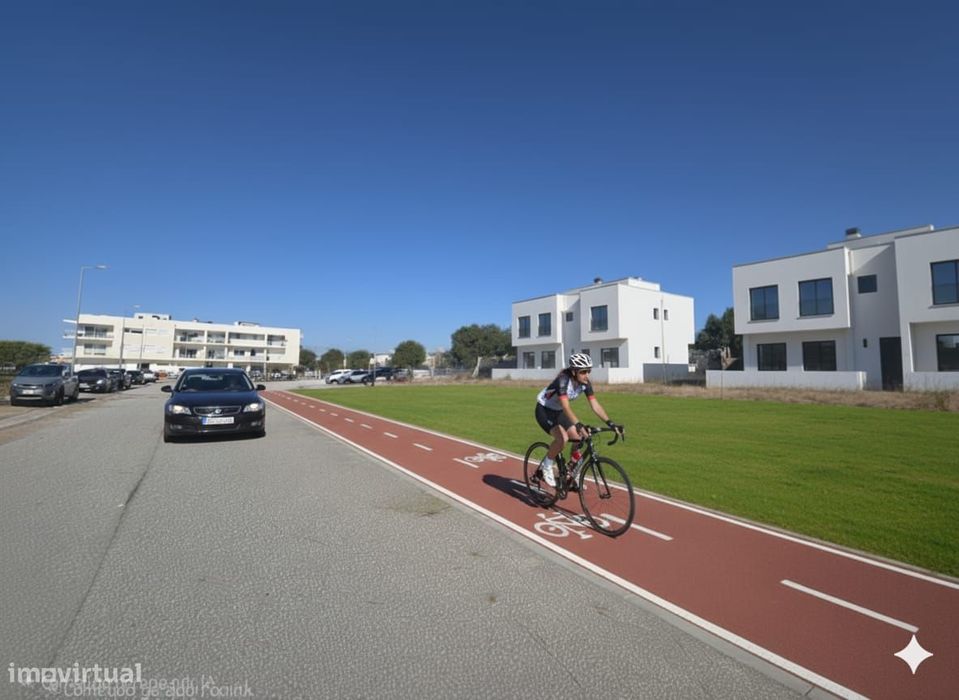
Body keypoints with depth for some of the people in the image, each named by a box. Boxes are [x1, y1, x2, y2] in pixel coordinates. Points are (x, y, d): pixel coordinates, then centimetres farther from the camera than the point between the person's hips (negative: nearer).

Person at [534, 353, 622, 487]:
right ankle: (546, 466, -4)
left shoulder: (585, 383, -13)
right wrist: (579, 425, -55)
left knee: (579, 439, -3)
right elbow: (566, 407, -42)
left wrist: (610, 423, -26)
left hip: (558, 411, 7)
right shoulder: (563, 380, -33)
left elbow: (595, 405, -15)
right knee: (563, 438, -28)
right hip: (544, 410, -7)